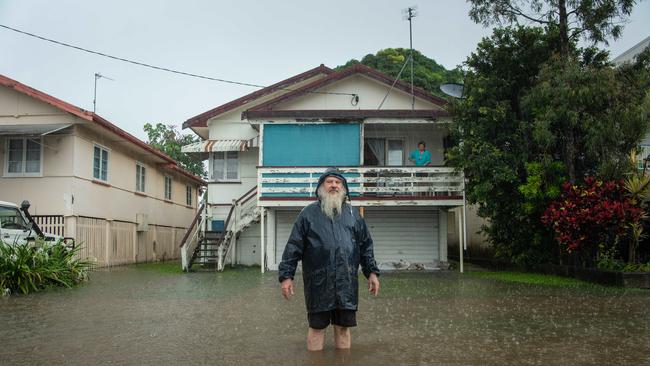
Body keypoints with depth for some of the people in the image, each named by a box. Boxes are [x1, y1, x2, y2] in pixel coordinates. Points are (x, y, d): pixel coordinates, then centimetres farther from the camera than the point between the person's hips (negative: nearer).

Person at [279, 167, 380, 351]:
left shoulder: (352, 213, 13)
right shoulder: (308, 213, 4)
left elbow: (365, 245, 15)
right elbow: (293, 246, 1)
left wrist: (372, 272, 8)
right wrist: (286, 276, -5)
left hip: (346, 283, 2)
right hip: (318, 282, -2)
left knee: (343, 326, 10)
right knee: (317, 326, 6)